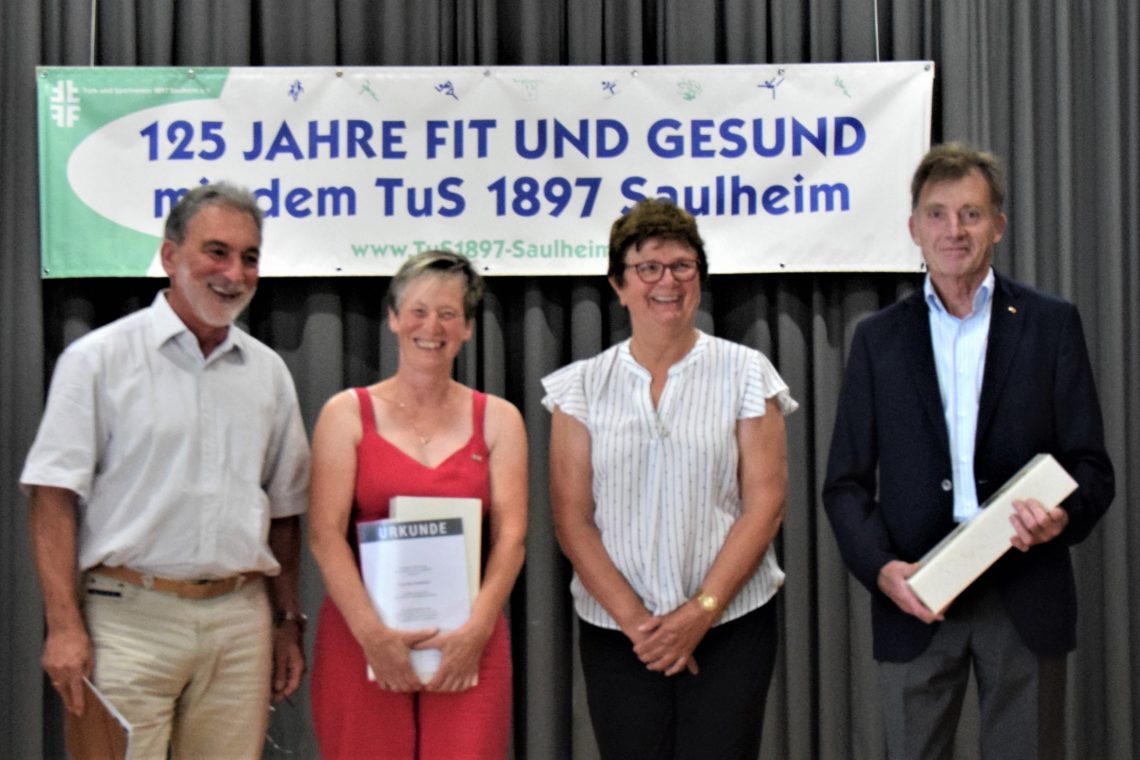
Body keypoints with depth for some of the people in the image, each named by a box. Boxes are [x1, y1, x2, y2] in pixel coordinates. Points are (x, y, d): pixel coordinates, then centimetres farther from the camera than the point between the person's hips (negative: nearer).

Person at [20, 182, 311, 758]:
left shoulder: (268, 372, 13)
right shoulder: (100, 359, -1)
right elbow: (54, 495, -5)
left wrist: (288, 621, 15)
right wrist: (64, 625, -13)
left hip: (241, 620, 4)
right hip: (131, 619, -4)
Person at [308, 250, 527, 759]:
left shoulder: (497, 419, 11)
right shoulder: (348, 413, 6)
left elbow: (510, 536, 2)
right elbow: (325, 534, -3)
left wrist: (477, 629, -12)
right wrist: (372, 632, -14)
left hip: (467, 643, 1)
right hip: (360, 638, -1)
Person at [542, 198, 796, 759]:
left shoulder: (746, 373, 4)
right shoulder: (582, 386, 6)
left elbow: (765, 502, -2)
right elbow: (571, 519, 1)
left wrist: (702, 611, -10)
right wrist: (632, 619, -9)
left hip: (730, 628, -1)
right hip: (616, 632, 1)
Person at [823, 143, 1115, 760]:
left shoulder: (1051, 325, 5)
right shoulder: (878, 338, 8)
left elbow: (1091, 465, 3)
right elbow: (845, 482, 6)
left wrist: (1062, 515, -19)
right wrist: (880, 566, -11)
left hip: (1025, 597, -1)